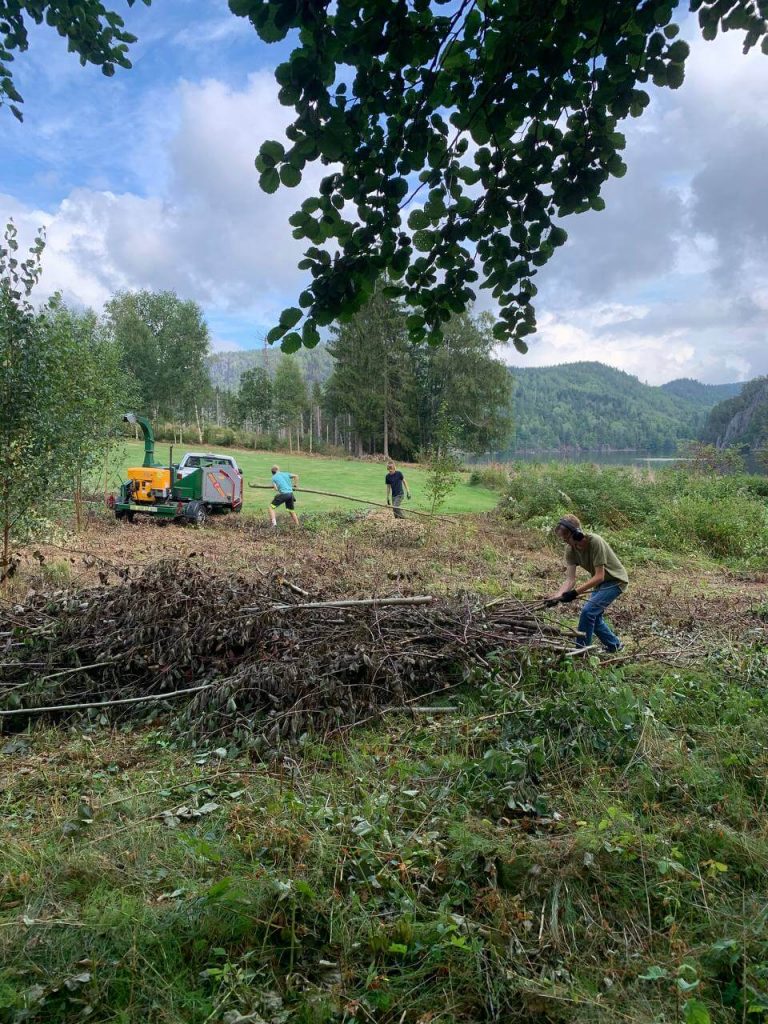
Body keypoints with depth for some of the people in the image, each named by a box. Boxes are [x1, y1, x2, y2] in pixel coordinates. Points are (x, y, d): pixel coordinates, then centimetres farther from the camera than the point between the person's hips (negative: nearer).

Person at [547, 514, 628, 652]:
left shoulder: (595, 542, -33)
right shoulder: (570, 549, -13)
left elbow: (599, 576, -33)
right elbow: (570, 579, -16)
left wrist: (576, 592, -39)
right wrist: (558, 595, -33)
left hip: (616, 581, -8)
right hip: (600, 582, 8)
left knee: (588, 611, -18)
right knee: (594, 615, 11)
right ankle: (614, 645, 33)